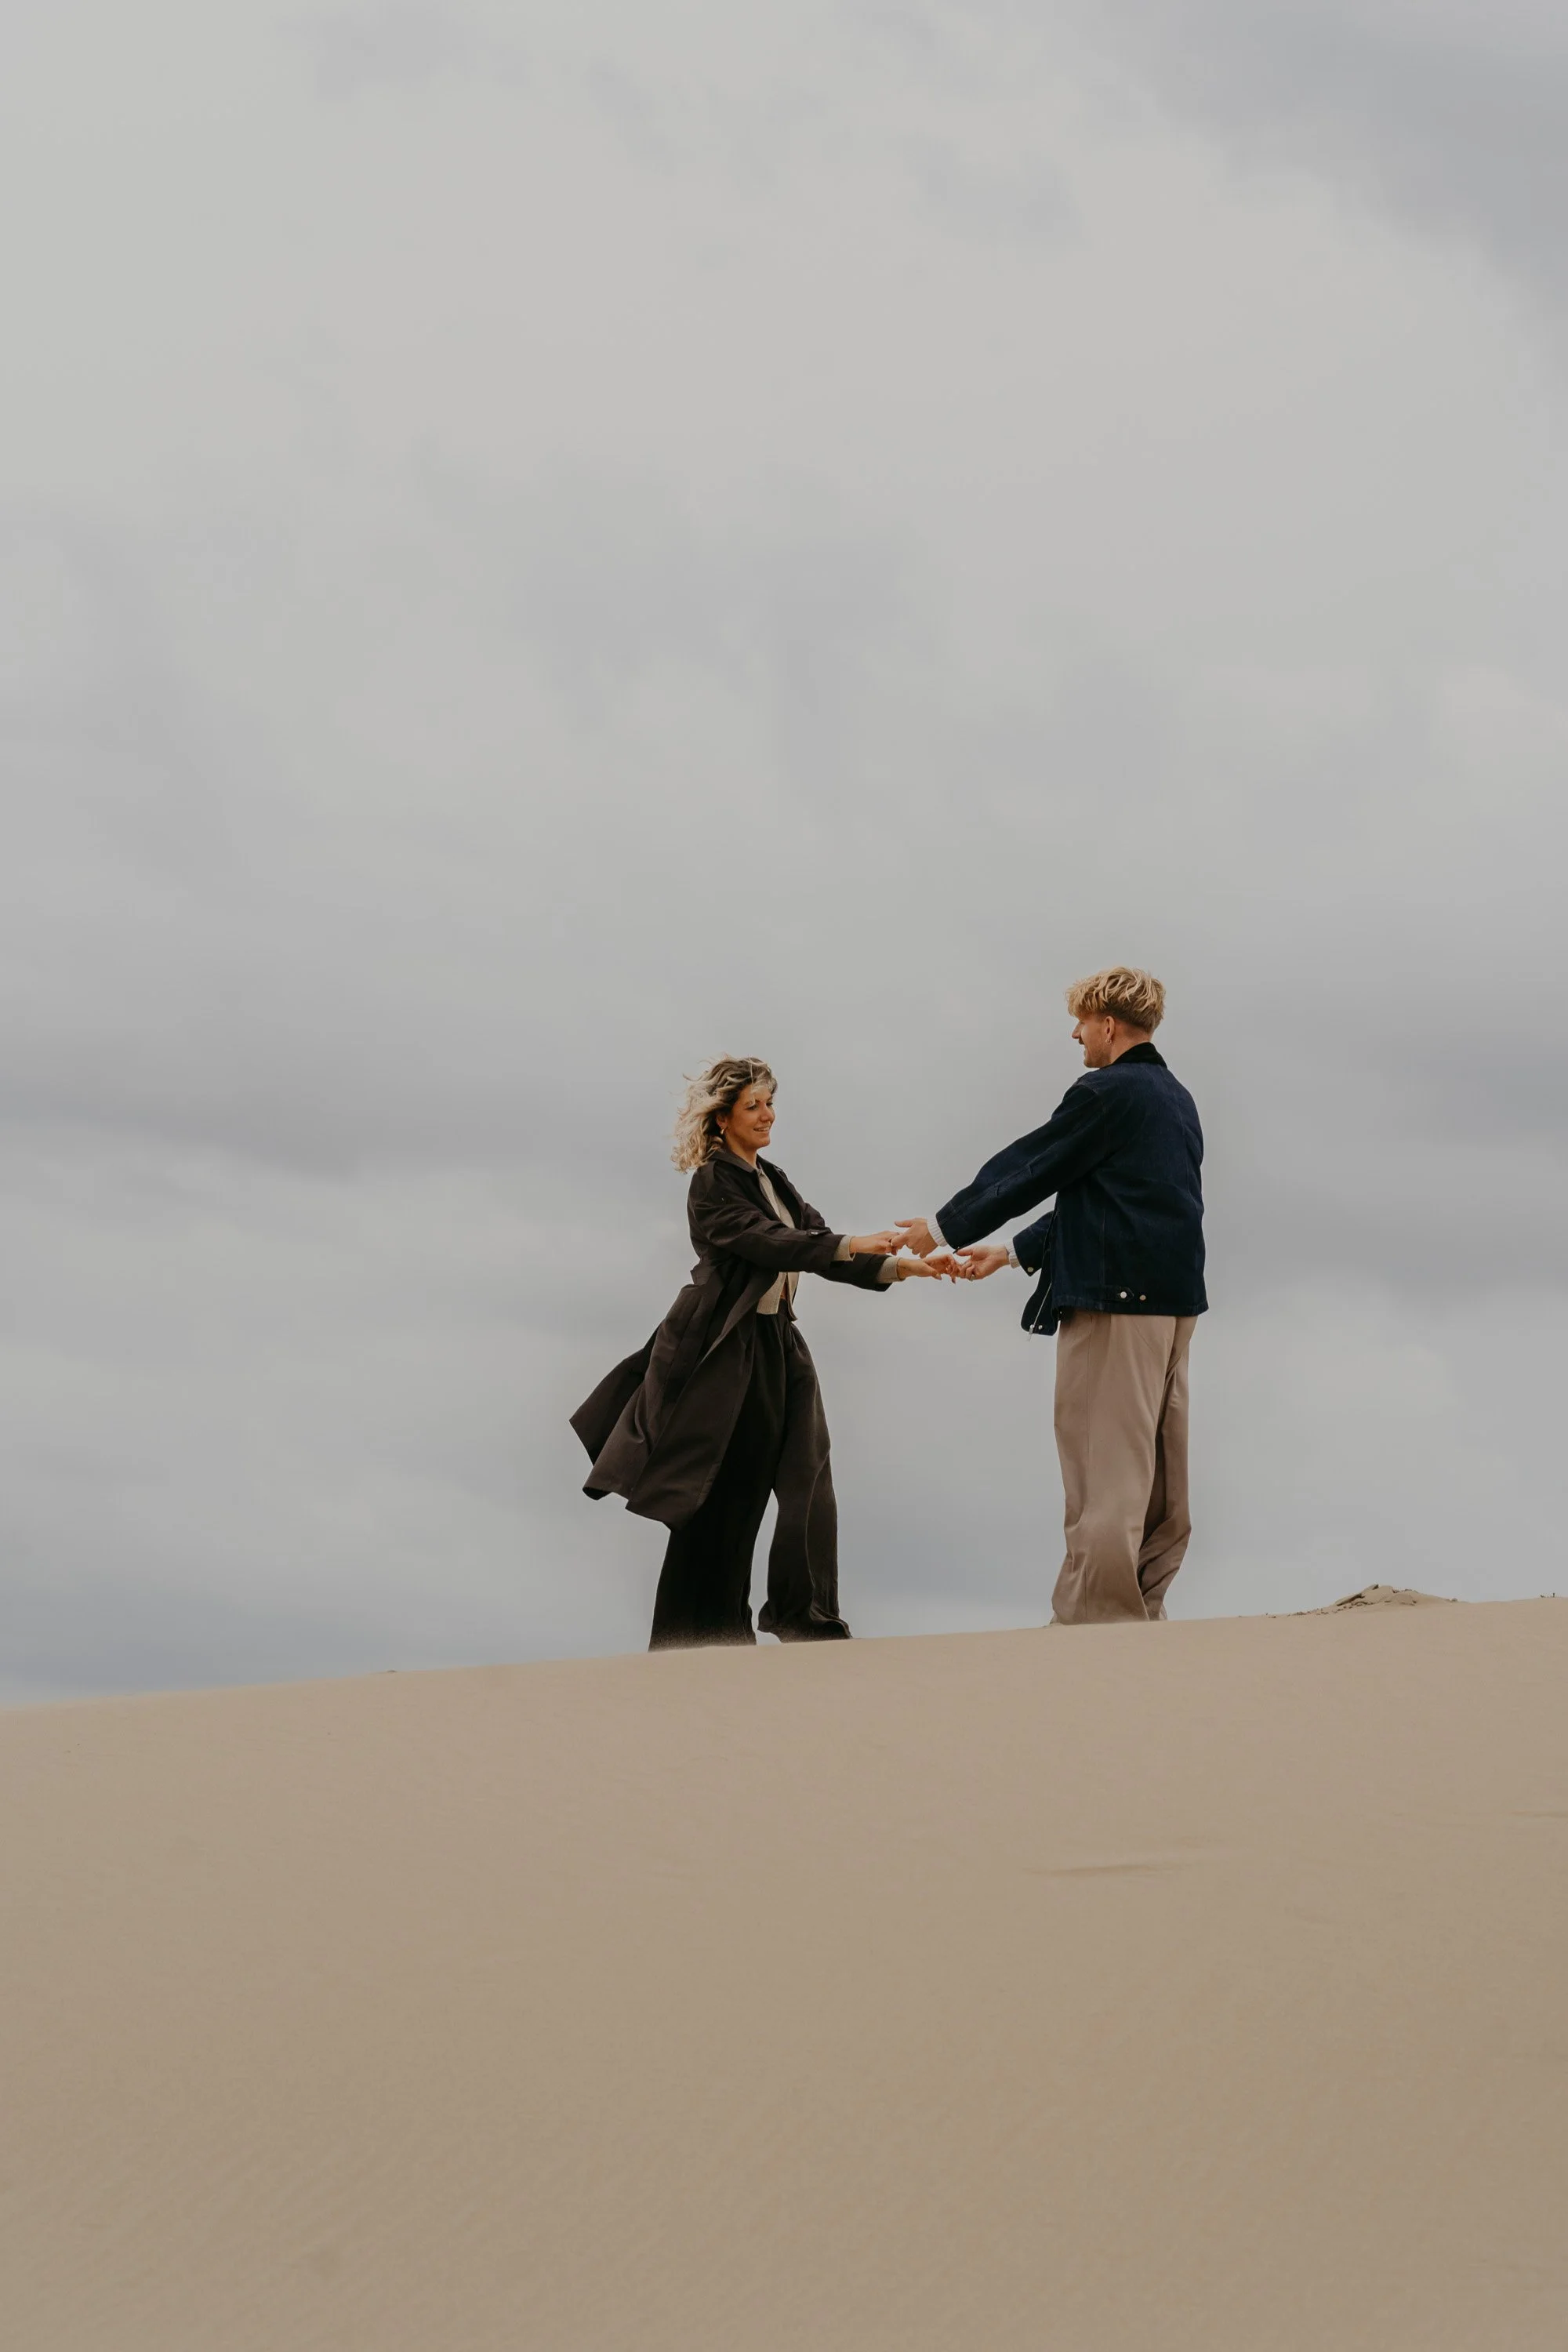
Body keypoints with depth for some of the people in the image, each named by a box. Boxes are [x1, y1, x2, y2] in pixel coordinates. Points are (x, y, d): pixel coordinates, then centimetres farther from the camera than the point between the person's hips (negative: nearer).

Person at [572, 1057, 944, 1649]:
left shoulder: (772, 1180, 15)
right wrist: (850, 1245, -31)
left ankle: (805, 1618, 1)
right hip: (727, 1350, -8)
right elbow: (766, 1241, -23)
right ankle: (708, 1629, 6)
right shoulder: (712, 1184, -9)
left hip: (776, 1343, 8)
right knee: (722, 1495, -2)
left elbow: (814, 1245, 10)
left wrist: (895, 1268, -2)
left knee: (806, 1483, -1)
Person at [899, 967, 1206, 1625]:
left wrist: (945, 1228, 7)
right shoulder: (1175, 1098, 17)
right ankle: (1142, 1606, 15)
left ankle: (1093, 1615, -8)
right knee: (1158, 1467, 10)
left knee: (1103, 1467, -8)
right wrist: (1014, 1251, 26)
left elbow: (1027, 1170, -6)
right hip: (1173, 1299, 9)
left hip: (1113, 1299, -9)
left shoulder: (1105, 1095, -11)